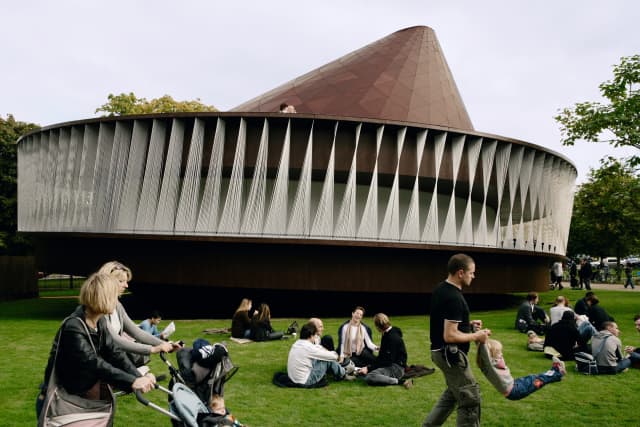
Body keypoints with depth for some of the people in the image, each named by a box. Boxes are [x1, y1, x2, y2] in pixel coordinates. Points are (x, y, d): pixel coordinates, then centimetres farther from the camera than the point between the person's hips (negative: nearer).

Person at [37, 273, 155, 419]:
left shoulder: (100, 321, -3)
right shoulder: (73, 328, -28)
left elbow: (114, 352, -11)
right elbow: (94, 364, -37)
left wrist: (139, 377, -25)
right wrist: (132, 382, -43)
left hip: (84, 396, 7)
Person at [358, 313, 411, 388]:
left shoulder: (393, 337, -19)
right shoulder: (386, 334, 13)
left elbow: (388, 360, -21)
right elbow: (381, 356, 16)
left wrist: (369, 368, -19)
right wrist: (369, 366, 3)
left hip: (396, 367, -11)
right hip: (389, 365, 11)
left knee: (369, 377, -31)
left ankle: (399, 381, -22)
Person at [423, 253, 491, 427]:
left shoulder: (441, 289, 6)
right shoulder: (454, 298, -24)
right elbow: (450, 336, -26)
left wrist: (468, 324, 12)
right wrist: (476, 336, -13)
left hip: (441, 352, 10)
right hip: (450, 354, -10)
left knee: (453, 393, 25)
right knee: (470, 399, 0)